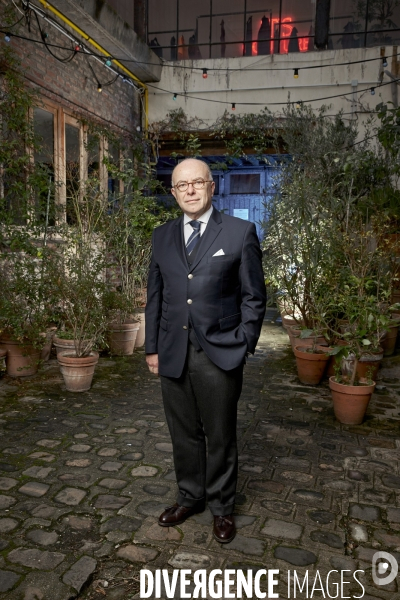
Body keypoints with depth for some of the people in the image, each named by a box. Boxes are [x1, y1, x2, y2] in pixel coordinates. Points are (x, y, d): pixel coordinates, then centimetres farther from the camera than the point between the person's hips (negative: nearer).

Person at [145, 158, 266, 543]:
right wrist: (152, 348, 8)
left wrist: (243, 347, -7)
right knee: (184, 434, 16)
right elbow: (155, 296, 12)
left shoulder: (240, 232, -3)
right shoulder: (162, 236, 9)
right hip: (172, 356, 4)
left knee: (220, 436, 11)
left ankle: (221, 507, 32)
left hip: (219, 356, -3)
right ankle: (189, 498, 38)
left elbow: (253, 296, -2)